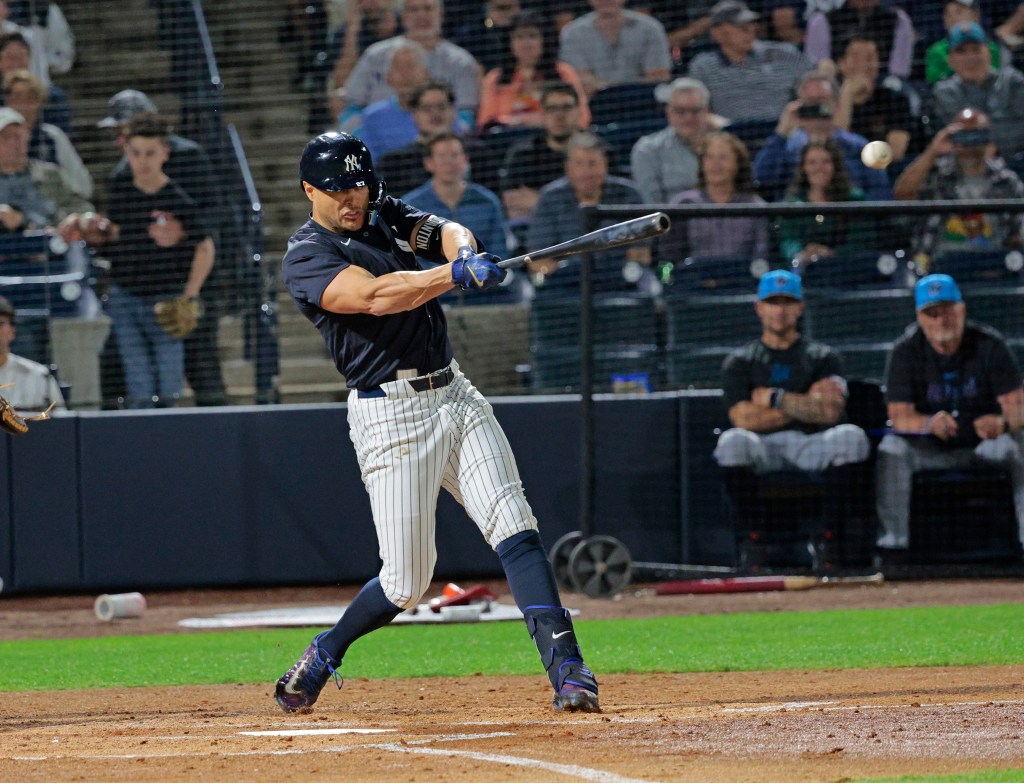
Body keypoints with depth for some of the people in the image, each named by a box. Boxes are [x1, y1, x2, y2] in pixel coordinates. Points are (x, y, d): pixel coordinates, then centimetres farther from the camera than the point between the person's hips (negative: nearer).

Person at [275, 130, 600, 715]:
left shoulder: (386, 214, 16)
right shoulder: (306, 258, -7)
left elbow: (443, 231, -3)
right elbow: (374, 295, -25)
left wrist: (464, 249, -27)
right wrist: (458, 274, -36)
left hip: (456, 397, 6)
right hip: (391, 417, -6)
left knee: (515, 529, -11)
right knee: (407, 580, -3)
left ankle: (568, 671, -19)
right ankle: (326, 653, 24)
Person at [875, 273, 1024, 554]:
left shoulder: (990, 344, -8)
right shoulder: (906, 351, -7)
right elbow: (899, 416, -15)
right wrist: (930, 424, -40)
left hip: (983, 446, 0)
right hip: (929, 450, 0)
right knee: (891, 449, -29)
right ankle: (892, 541, -31)